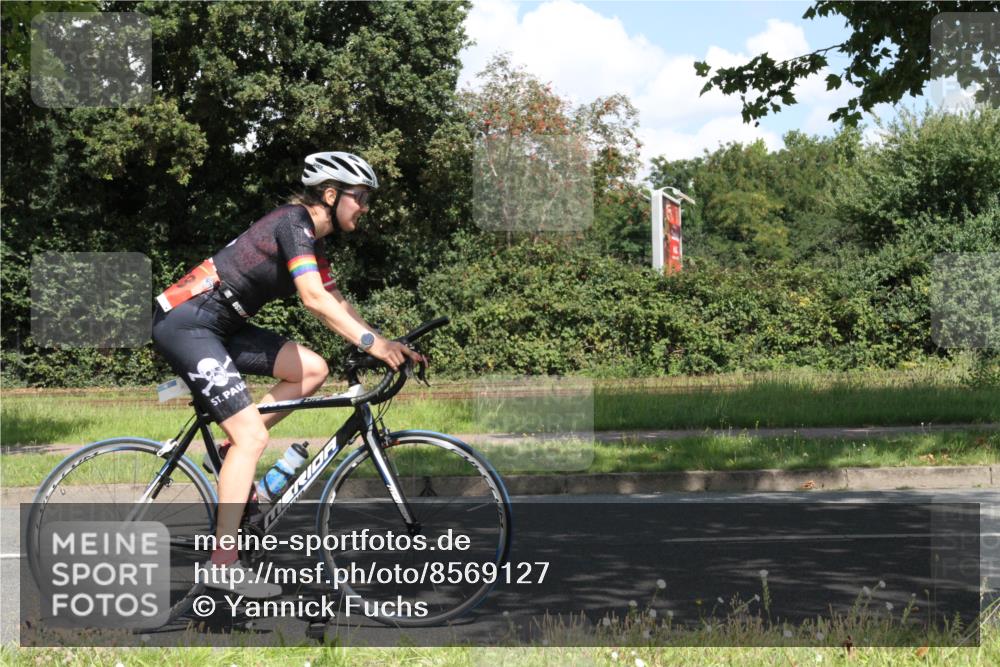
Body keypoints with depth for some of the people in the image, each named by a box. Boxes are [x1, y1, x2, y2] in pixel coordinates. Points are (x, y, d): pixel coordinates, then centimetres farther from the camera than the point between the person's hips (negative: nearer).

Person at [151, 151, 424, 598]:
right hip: (186, 322, -9)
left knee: (312, 369, 2)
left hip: (219, 326, 9)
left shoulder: (312, 240, 15)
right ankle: (223, 564, -11)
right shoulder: (294, 222, -14)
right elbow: (314, 298, -25)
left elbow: (336, 304, 16)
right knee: (252, 435, -14)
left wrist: (389, 345, 5)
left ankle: (234, 451, 7)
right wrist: (370, 341, -28)